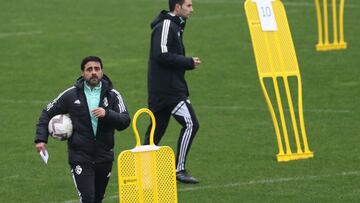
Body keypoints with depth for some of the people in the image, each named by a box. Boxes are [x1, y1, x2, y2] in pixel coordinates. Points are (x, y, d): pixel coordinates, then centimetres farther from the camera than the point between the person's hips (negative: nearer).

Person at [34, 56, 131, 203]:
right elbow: (47, 113, 9)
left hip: (104, 156, 3)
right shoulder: (71, 95, -1)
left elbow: (125, 121, -8)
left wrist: (107, 113, -25)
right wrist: (41, 139, -2)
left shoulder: (112, 95, 1)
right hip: (80, 156, -3)